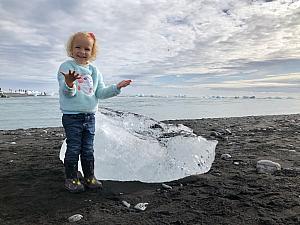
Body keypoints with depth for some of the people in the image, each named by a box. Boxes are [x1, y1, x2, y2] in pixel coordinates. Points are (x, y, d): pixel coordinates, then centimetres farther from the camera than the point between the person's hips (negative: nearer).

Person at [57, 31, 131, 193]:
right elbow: (67, 92, -16)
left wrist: (116, 88, -2)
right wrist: (69, 84, -38)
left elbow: (100, 93, 8)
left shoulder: (94, 71, 10)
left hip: (89, 116, 5)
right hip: (71, 115, -4)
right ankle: (71, 178, 16)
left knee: (88, 149, 11)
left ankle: (89, 177, 23)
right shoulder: (66, 67, -5)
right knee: (73, 148, 1)